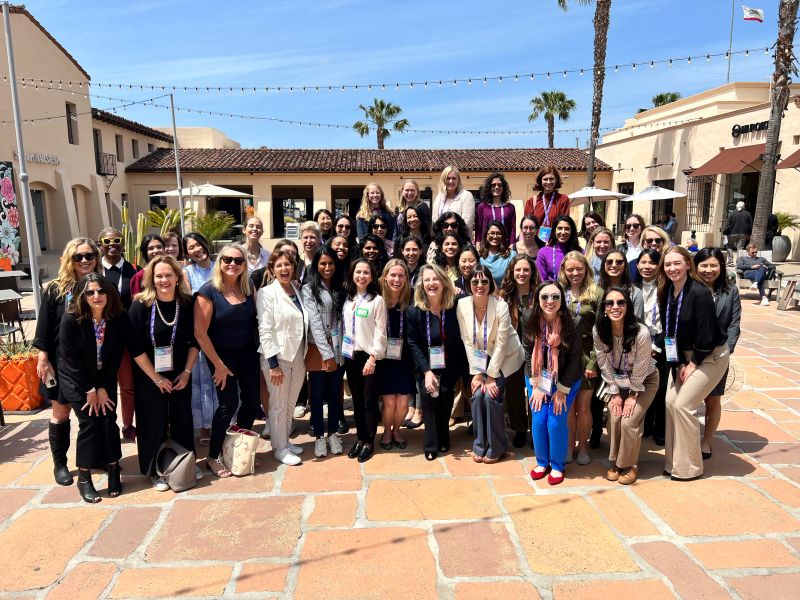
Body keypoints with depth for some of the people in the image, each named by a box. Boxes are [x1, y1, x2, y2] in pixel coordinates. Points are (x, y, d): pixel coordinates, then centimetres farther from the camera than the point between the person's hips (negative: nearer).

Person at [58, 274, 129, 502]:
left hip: (105, 379, 2)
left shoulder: (120, 319, -14)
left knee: (109, 421, -7)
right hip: (77, 380, -2)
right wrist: (89, 390, -13)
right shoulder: (71, 319, -20)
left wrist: (102, 388, -9)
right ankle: (84, 477, 4)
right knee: (89, 423, -10)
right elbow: (70, 358, -15)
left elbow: (116, 356, -7)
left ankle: (113, 471, 9)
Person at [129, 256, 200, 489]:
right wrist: (157, 378, -13)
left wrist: (187, 371, -5)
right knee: (154, 422, 9)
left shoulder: (187, 304, -6)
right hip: (149, 377, -3)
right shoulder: (141, 305, -15)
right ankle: (154, 470, 27)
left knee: (183, 418, 14)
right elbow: (135, 348, -15)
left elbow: (194, 341, 1)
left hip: (181, 375, 3)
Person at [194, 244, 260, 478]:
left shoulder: (248, 287, 1)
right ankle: (213, 457, 17)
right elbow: (200, 332, -16)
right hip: (222, 354, -5)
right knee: (229, 403, -4)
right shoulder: (209, 291, -15)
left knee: (252, 400, 7)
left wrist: (259, 349, 1)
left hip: (248, 352, 5)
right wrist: (218, 365, -13)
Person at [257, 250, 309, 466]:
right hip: (277, 357, -6)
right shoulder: (267, 293, -9)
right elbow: (265, 330, -14)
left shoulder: (298, 292, 8)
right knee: (278, 405, 5)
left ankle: (286, 440, 31)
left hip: (298, 356, 6)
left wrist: (304, 355, 8)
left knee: (291, 403, 15)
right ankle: (279, 448, 19)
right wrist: (273, 364, -17)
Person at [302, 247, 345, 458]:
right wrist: (327, 353, -16)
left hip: (339, 349, 4)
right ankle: (319, 437, 19)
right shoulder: (308, 290, -5)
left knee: (335, 393, 11)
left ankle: (333, 434, 25)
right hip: (318, 350, -4)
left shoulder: (340, 288, 10)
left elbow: (343, 319, 6)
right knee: (318, 394, 6)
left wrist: (337, 350, -4)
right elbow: (314, 322, -11)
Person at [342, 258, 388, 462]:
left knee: (369, 400, 2)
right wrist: (341, 353, 4)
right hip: (350, 355, 5)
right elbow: (343, 327, 11)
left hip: (370, 356, -5)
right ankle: (360, 438, 23)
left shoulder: (377, 300, -6)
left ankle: (369, 442, 14)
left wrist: (373, 357, -15)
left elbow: (380, 332, -10)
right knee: (357, 400, 11)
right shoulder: (347, 299, 10)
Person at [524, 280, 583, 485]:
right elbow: (528, 356, -3)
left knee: (556, 422, -6)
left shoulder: (571, 325, -19)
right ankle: (542, 461, 23)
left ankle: (557, 465, 18)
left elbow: (574, 359, -13)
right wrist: (536, 386, -6)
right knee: (538, 420, -1)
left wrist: (562, 390, -11)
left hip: (566, 381, -2)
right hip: (539, 380, 3)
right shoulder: (531, 324, -11)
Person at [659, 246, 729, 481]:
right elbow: (667, 331, 2)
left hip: (710, 356, -7)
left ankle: (689, 467, 6)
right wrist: (679, 363, -3)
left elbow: (707, 334, -23)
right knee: (670, 402, 1)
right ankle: (673, 462, 15)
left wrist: (693, 364, -14)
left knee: (682, 404, -11)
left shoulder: (699, 293, -24)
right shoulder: (666, 293, -3)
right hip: (683, 355, 7)